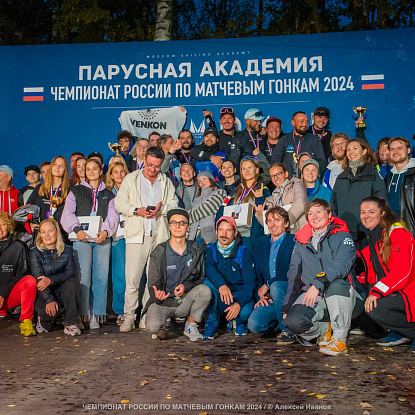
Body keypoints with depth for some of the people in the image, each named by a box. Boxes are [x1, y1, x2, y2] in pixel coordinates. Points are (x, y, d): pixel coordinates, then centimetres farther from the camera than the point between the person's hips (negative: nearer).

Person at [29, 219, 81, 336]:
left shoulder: (67, 250, 3)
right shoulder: (35, 252, -3)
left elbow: (71, 272, -9)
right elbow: (38, 279, -14)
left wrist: (50, 280, -27)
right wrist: (49, 300, -28)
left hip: (62, 291, 2)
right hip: (43, 293, -2)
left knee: (72, 282, -30)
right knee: (47, 310, -33)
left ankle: (70, 324, -22)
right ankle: (44, 320, 7)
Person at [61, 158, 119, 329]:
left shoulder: (108, 194, 21)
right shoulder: (76, 191, 17)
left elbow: (113, 216, 8)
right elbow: (68, 214, 5)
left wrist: (105, 231, -11)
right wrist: (77, 229, -13)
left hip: (102, 238, 2)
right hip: (81, 238, -1)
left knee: (101, 276, -5)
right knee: (83, 275, -13)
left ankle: (96, 315, -1)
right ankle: (83, 314, -9)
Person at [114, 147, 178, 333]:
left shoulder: (166, 182, 17)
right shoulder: (130, 179, 11)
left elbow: (173, 203, 11)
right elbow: (119, 202, 5)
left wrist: (161, 208, -10)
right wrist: (136, 210, -11)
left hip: (159, 236, 2)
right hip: (136, 235, -2)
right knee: (132, 279, -6)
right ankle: (129, 317, 2)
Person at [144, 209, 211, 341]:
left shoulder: (196, 251, 3)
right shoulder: (159, 252, -4)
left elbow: (201, 278, 6)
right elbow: (153, 284, -3)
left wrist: (186, 286, -15)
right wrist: (157, 295, -28)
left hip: (186, 300, 2)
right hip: (163, 301, -2)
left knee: (205, 290, -28)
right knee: (153, 326, -31)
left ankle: (190, 326, -4)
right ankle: (159, 328, 10)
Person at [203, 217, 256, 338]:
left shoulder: (244, 253, -4)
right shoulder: (210, 250, 0)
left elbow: (250, 283, -12)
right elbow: (208, 268, -22)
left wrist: (239, 303, -31)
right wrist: (221, 284, -42)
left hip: (239, 295, 0)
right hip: (215, 300, 1)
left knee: (245, 311, -33)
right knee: (208, 282, -29)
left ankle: (241, 322, 7)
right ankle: (211, 324, -15)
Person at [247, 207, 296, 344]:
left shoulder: (295, 242, -5)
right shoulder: (261, 243, 14)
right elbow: (258, 273, 17)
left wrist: (268, 284, -14)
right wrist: (261, 295, 2)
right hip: (270, 298, 5)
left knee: (275, 286, -37)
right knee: (254, 324, -19)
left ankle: (288, 330, -16)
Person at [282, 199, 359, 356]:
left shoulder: (342, 236, 2)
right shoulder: (301, 241, 16)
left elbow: (342, 265, -16)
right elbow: (294, 275, 15)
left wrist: (318, 284, -30)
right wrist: (286, 306, 5)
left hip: (340, 295, -3)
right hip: (311, 296, 3)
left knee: (336, 283, -38)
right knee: (292, 321, -26)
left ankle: (340, 339, -21)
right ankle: (325, 329, 6)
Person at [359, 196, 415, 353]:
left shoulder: (398, 233, -15)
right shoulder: (372, 237, 12)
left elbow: (402, 272, -24)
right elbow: (374, 272, 15)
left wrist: (376, 292, -30)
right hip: (390, 291, 9)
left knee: (374, 308, -29)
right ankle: (398, 333, 6)